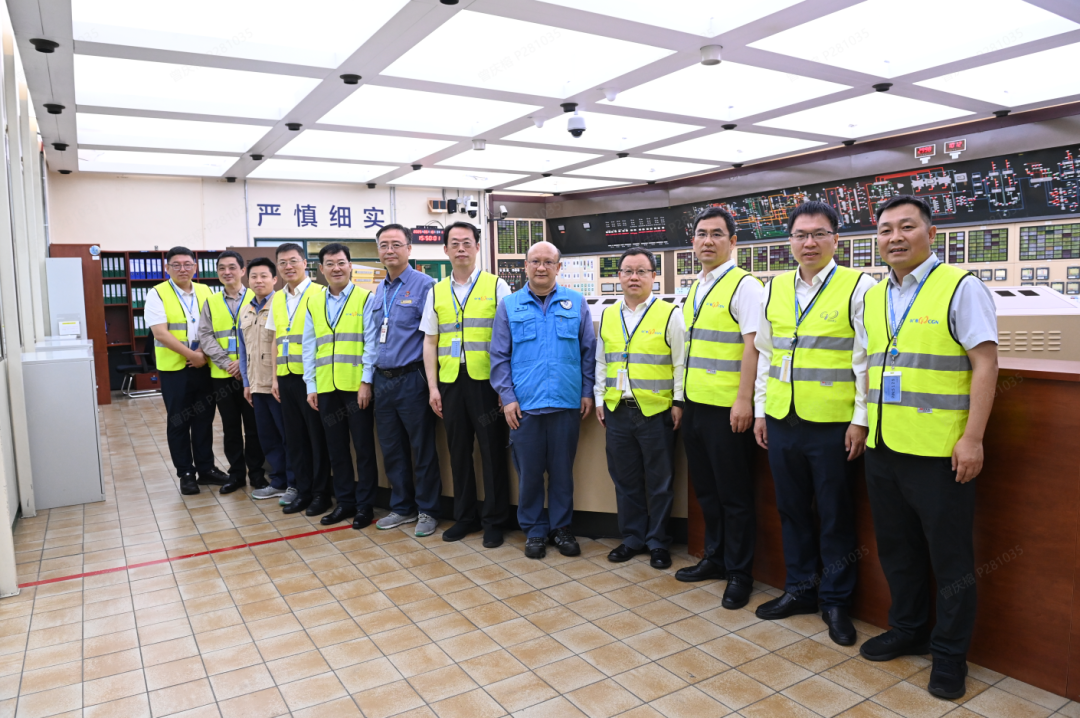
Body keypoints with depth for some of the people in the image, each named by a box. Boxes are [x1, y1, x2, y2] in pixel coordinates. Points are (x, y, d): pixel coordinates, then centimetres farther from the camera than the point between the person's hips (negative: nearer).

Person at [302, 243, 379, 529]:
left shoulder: (365, 299, -2)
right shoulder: (314, 302, 11)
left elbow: (371, 343, -6)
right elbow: (309, 346, 11)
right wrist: (311, 385, 6)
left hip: (357, 386, -4)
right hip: (326, 387, 5)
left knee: (363, 447, 4)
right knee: (336, 448, 12)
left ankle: (365, 505, 15)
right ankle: (345, 502, 25)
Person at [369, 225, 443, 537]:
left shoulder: (424, 285, -7)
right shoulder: (379, 291, 14)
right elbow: (370, 338, 17)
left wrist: (430, 382, -14)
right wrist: (367, 380, 13)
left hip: (411, 379, -7)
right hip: (383, 380, 7)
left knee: (422, 449, 3)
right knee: (391, 449, 14)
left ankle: (427, 511, 18)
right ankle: (402, 507, 28)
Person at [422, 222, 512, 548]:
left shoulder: (496, 286, 1)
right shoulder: (436, 292, 11)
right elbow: (430, 342, 11)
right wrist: (432, 386, 4)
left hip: (486, 380, -3)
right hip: (450, 382, 4)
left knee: (492, 451, 3)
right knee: (459, 451, 12)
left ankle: (493, 520, 17)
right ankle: (465, 516, 26)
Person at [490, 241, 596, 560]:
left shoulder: (576, 303, 6)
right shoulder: (509, 306, 6)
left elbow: (588, 351, 8)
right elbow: (499, 356, 4)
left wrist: (587, 392, 3)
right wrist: (507, 397, -3)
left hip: (567, 402, 0)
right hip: (524, 403, 0)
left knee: (562, 469, 9)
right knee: (529, 471, 8)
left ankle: (561, 527, 25)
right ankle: (534, 530, 23)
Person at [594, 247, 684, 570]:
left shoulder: (669, 314, -2)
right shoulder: (608, 316, 11)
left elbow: (681, 362, -3)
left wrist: (678, 402, -7)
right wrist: (599, 399, 11)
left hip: (656, 410, -4)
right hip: (617, 410, 4)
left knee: (659, 482, 6)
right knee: (625, 479, 12)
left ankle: (658, 542, 21)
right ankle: (632, 538, 26)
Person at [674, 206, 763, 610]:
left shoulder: (744, 286, -9)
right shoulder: (694, 290, 15)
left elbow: (751, 346, -16)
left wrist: (744, 400, -21)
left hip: (727, 408, -8)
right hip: (695, 405, 8)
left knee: (734, 495, 4)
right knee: (706, 489, 18)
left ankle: (739, 573, 18)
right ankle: (714, 558, 33)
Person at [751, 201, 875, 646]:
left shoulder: (858, 287, -4)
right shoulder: (774, 289, 10)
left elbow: (866, 359, -7)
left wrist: (861, 420, -10)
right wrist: (760, 411, 12)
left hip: (833, 424, -5)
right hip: (781, 421, 5)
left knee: (835, 516, 7)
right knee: (792, 509, 15)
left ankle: (835, 601, 24)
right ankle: (799, 589, 32)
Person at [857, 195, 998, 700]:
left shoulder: (960, 287, -8)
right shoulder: (873, 298, 11)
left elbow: (985, 363, -12)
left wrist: (972, 438, -17)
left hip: (939, 450, -6)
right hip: (883, 447, 6)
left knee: (949, 557, 7)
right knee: (897, 549, 18)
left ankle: (949, 654, 24)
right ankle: (908, 630, 37)